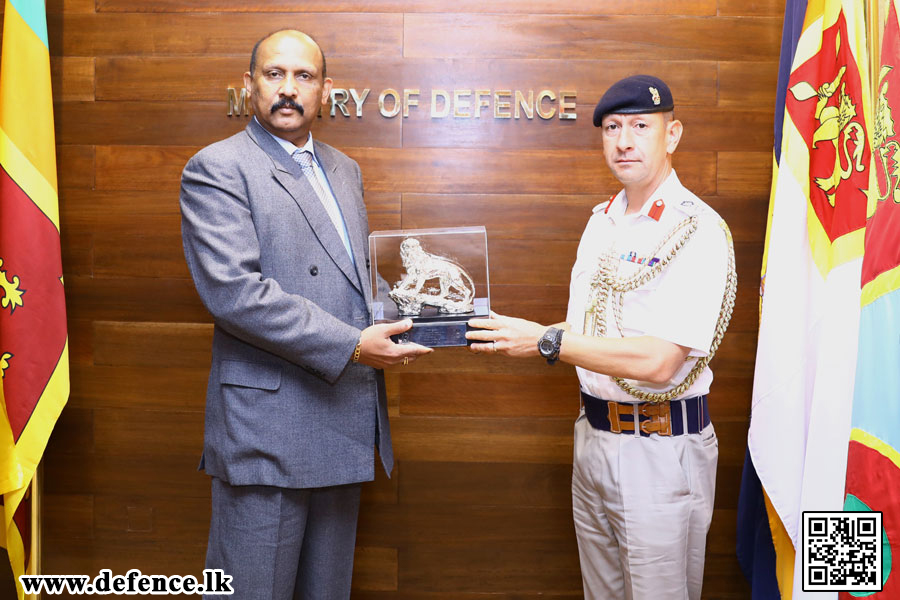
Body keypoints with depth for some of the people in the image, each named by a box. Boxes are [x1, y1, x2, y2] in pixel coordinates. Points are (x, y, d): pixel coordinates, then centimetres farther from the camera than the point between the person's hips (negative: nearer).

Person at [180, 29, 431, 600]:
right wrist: (350, 345, -21)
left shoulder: (345, 170, 16)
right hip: (266, 428, -7)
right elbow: (233, 290, -20)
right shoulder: (217, 168, -8)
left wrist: (395, 316, 2)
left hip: (345, 421, 7)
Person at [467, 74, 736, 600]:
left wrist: (546, 340, -22)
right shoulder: (603, 221, 10)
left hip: (660, 451, -7)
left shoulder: (698, 231, -16)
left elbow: (658, 362, -23)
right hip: (594, 434, 7)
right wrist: (510, 334, -2)